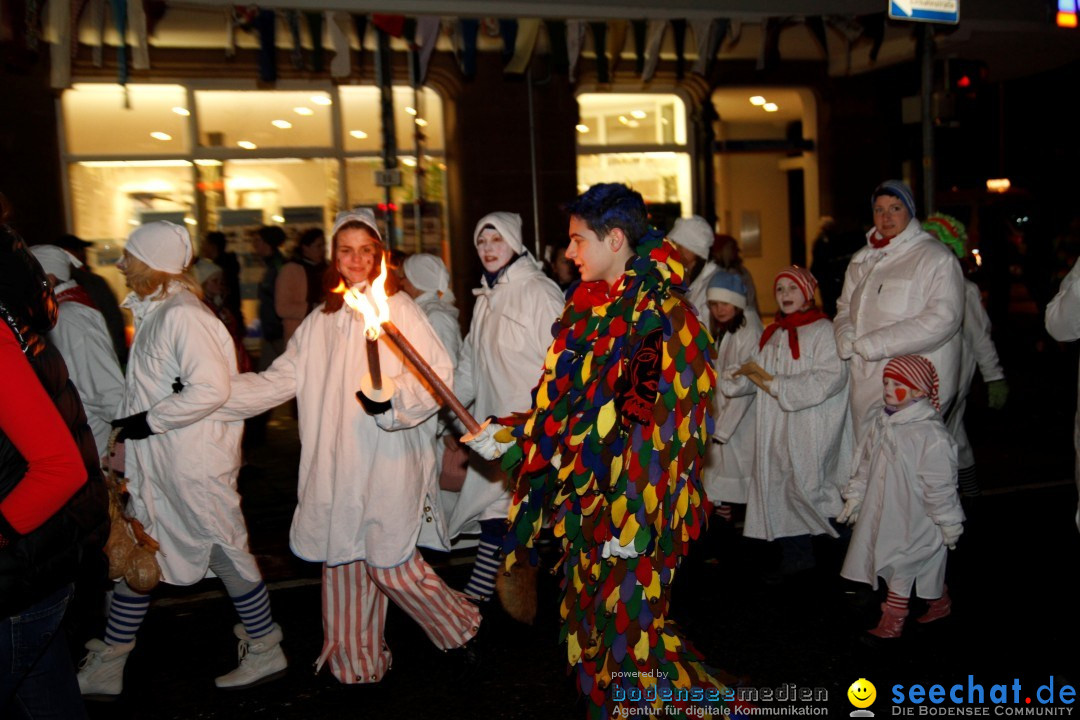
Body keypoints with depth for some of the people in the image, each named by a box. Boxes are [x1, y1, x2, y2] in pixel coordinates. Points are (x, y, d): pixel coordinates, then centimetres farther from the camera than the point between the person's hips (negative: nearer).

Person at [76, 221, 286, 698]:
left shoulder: (182, 315, -19)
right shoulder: (154, 313, 12)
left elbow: (211, 389, -26)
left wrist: (149, 420, -19)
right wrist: (130, 429, 12)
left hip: (194, 465, -10)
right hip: (158, 464, 10)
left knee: (224, 551, 3)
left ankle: (266, 652, 20)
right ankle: (106, 667, 31)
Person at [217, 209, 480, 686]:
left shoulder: (397, 306, -4)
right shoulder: (320, 321, 14)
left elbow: (437, 374, -11)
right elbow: (280, 380, 13)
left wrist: (393, 397, -27)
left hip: (388, 465, -6)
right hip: (334, 468, 6)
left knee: (392, 565, -4)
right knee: (341, 562, 11)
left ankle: (459, 627, 23)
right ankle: (356, 663, 30)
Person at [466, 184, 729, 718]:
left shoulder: (657, 314, -16)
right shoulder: (591, 308, 10)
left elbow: (657, 426, -21)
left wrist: (630, 521, -21)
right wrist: (509, 435, 9)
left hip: (632, 502, -8)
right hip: (586, 494, 8)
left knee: (626, 625, 3)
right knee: (587, 618, 16)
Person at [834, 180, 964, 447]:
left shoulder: (935, 258, -6)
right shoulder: (862, 260, 16)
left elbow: (943, 318, -16)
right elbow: (845, 308, 20)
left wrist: (874, 344, -17)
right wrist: (846, 337, -4)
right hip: (866, 385, 6)